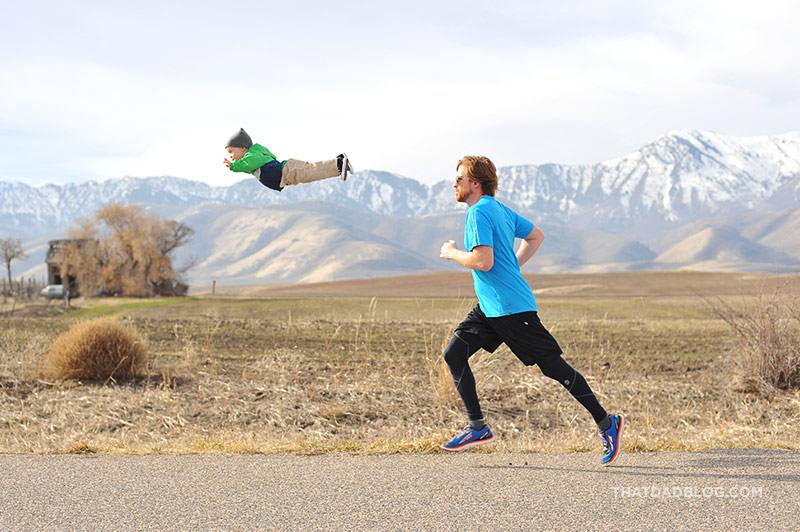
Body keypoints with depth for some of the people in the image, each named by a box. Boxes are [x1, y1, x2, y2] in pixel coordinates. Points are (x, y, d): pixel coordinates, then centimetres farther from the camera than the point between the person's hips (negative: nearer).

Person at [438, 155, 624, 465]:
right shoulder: (500, 209, 15)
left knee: (554, 367, -4)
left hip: (512, 308, -10)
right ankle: (477, 427, 5)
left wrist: (452, 253, -8)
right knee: (454, 353, 2)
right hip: (489, 308, 10)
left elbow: (483, 261, -25)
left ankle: (606, 423, 5)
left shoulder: (479, 212, -15)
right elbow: (536, 236, 25)